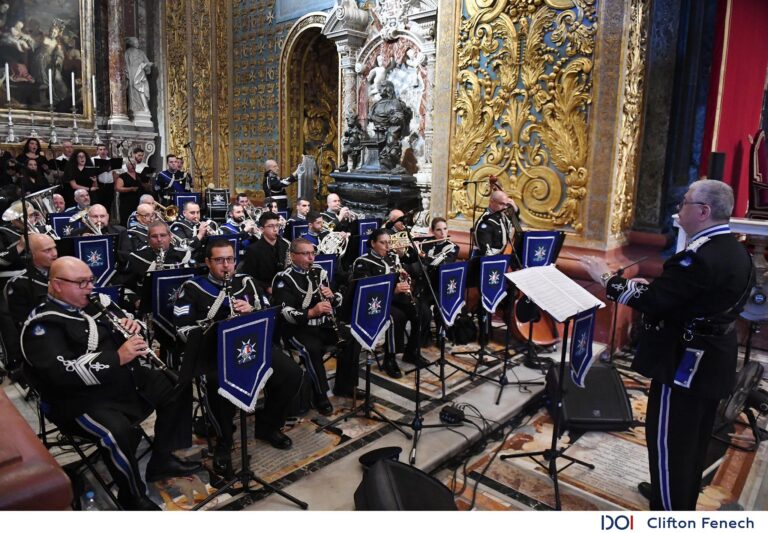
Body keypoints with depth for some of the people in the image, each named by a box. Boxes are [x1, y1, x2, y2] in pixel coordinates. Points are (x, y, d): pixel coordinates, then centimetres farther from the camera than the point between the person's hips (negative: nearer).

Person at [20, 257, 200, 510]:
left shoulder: (96, 303, 10)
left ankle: (161, 460, 17)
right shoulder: (42, 324, -13)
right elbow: (64, 372, -26)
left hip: (128, 379, 8)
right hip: (79, 397, -8)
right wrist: (117, 358, -31)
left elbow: (127, 321, 21)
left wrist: (133, 325, -4)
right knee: (118, 431, -33)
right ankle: (133, 497, -7)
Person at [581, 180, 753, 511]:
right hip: (713, 358, 10)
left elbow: (653, 302, -27)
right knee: (693, 438, 24)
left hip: (685, 361, -10)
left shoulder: (699, 256, -26)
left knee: (667, 438, 4)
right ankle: (684, 502, 42)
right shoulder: (735, 252, 6)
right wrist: (653, 286, 7)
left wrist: (608, 279, -15)